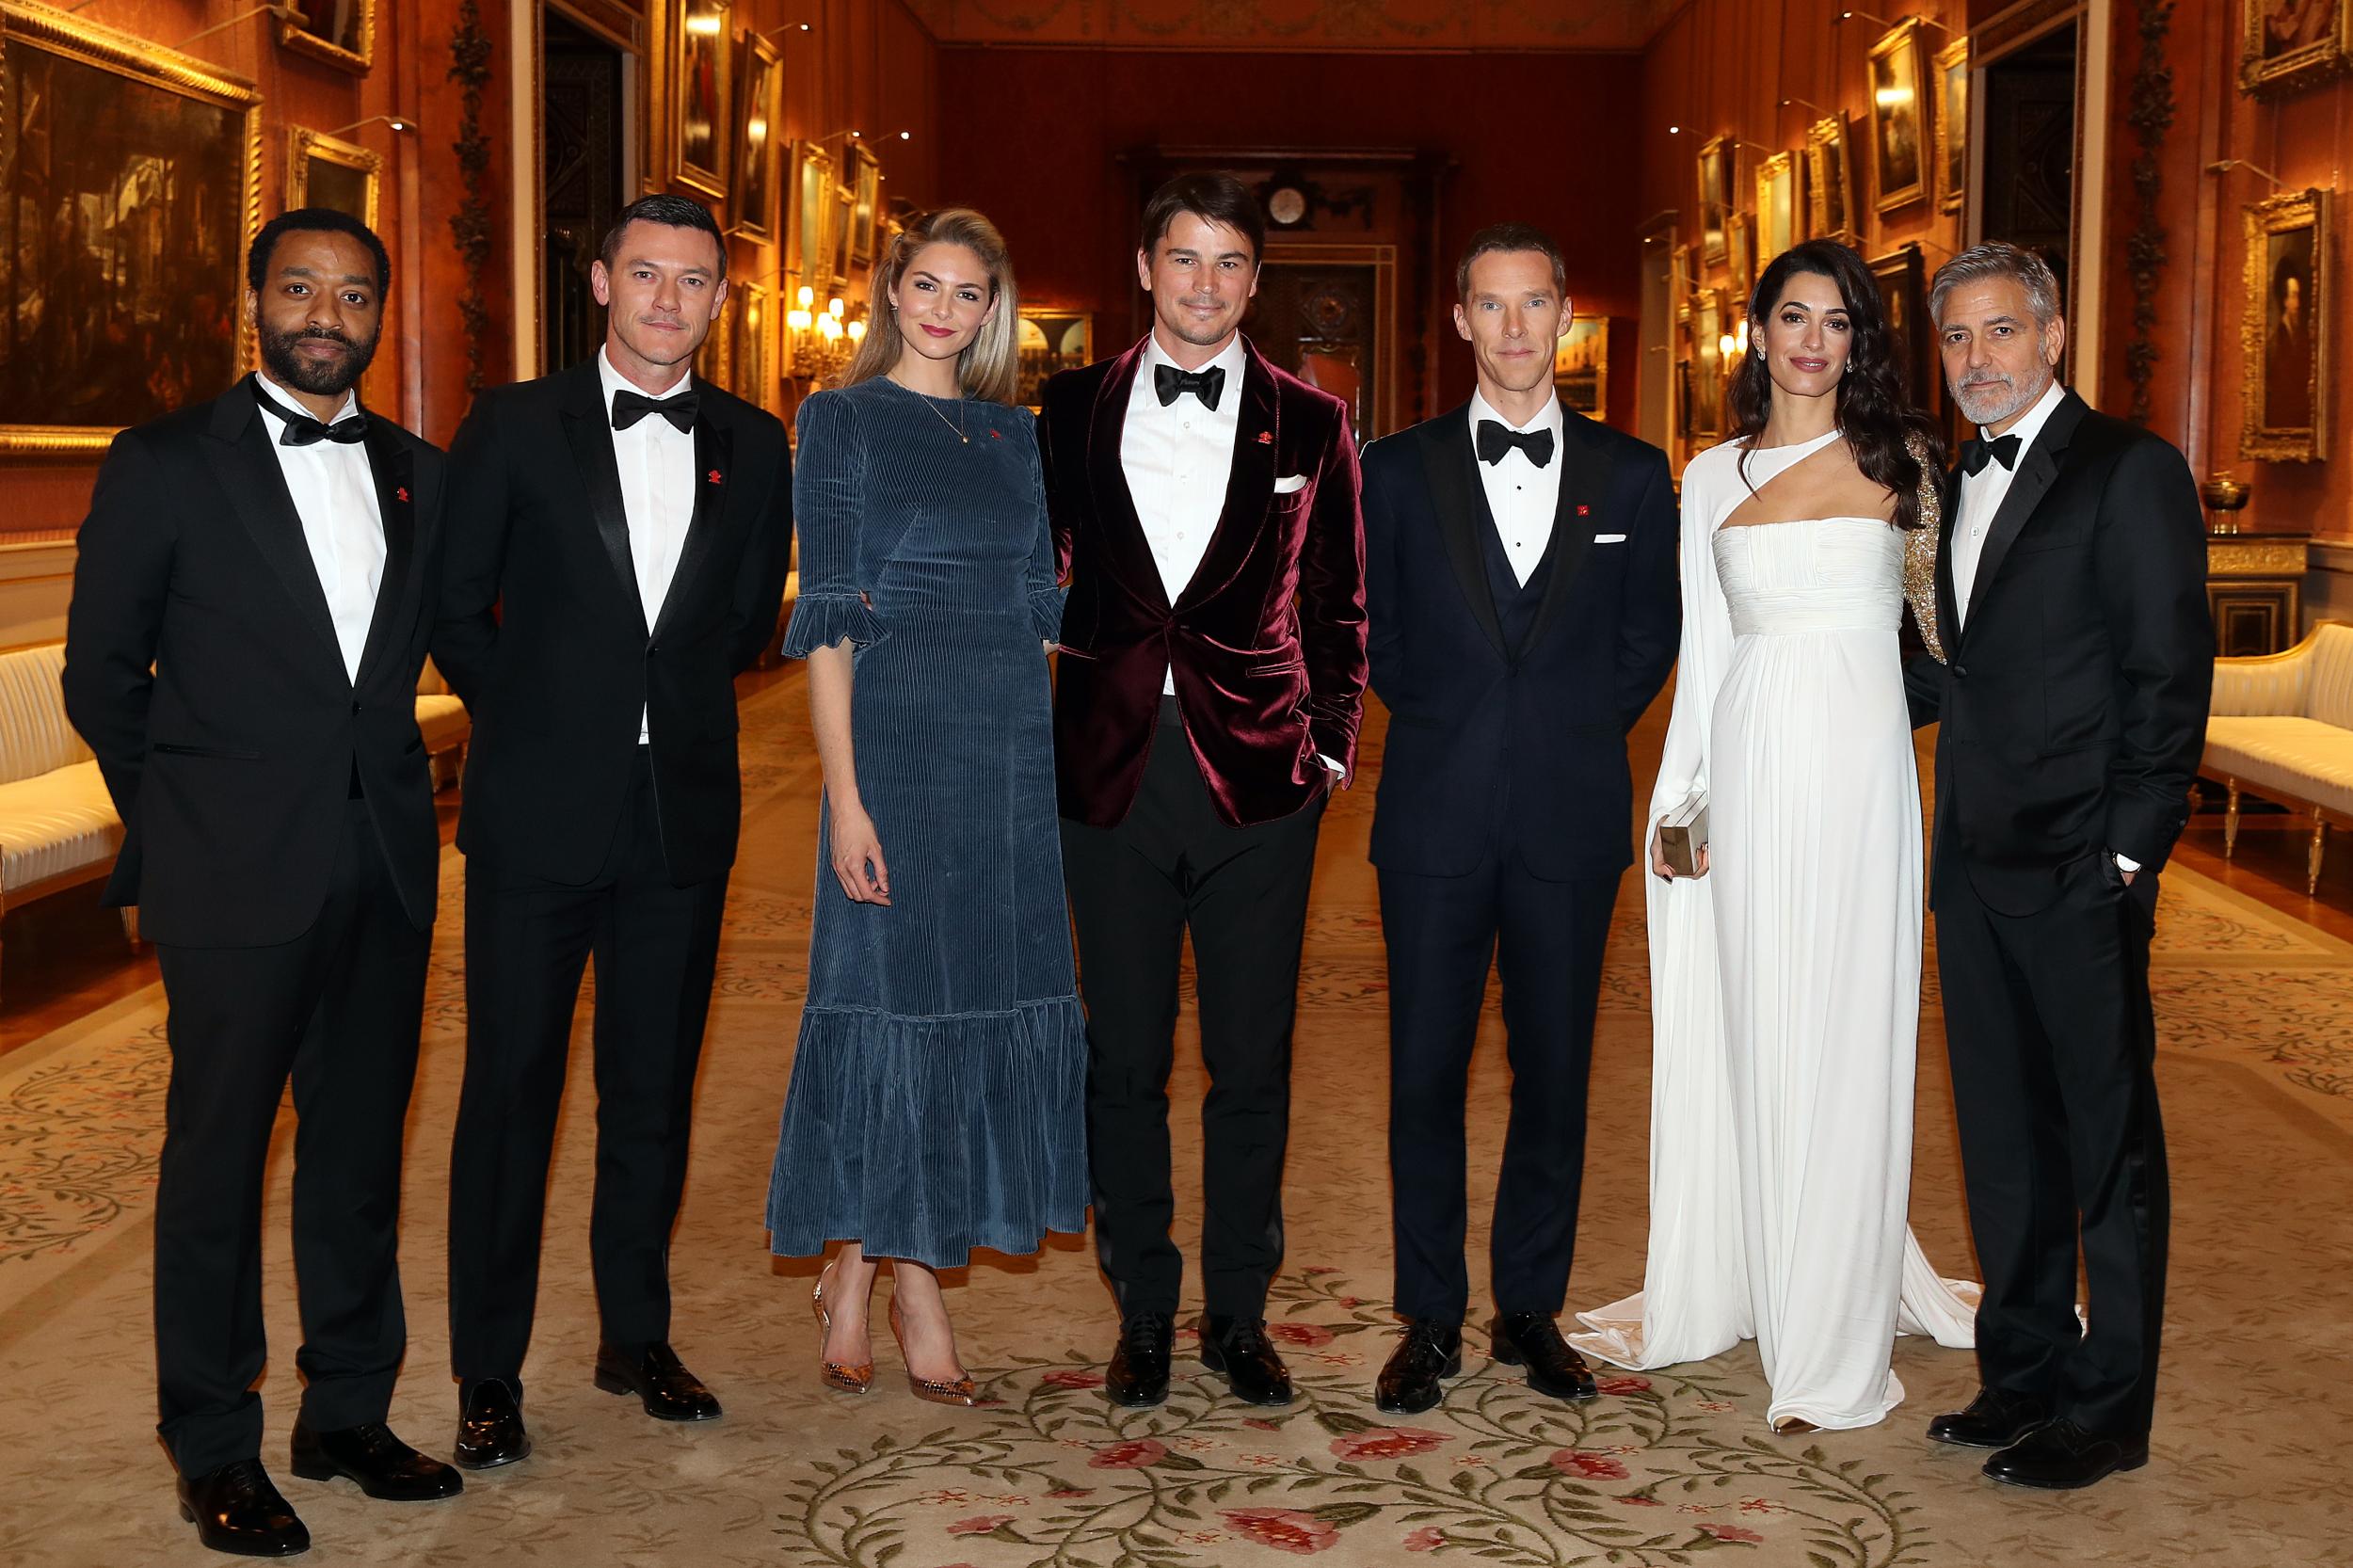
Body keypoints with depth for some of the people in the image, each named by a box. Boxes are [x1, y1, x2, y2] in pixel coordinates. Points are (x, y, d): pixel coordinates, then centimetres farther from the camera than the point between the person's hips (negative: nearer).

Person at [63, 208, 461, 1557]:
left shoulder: (421, 476, 10)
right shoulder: (167, 464, -2)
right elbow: (101, 674, 2)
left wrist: (400, 799, 12)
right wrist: (184, 821, 8)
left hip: (385, 872, 4)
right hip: (236, 882, -4)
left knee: (362, 1147, 12)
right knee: (218, 1155, 4)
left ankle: (349, 1413, 25)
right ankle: (215, 1449, 16)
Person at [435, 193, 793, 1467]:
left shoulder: (753, 448, 7)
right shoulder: (513, 426, -1)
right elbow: (454, 607, 2)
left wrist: (666, 705, 7)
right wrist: (540, 720, 5)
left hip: (682, 817, 3)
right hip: (537, 814, -2)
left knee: (654, 1089, 11)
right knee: (511, 1089, 3)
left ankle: (637, 1337, 26)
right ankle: (489, 1373, 14)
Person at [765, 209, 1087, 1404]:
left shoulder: (1013, 433, 14)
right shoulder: (842, 420, 0)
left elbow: (1043, 603, 15)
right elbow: (826, 620, -7)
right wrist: (844, 793, -15)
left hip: (1013, 744, 5)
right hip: (898, 736, -5)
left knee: (988, 997, 6)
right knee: (887, 992, -1)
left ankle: (868, 1268, 17)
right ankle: (906, 1287, 11)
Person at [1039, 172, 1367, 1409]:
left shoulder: (1309, 425, 6)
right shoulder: (1072, 412, 7)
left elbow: (1337, 603, 9)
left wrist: (1330, 744, 1)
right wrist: (1036, 739, 5)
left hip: (1257, 779, 0)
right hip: (1111, 774, 1)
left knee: (1253, 1065, 5)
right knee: (1124, 1062, 7)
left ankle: (1240, 1312, 20)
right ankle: (1143, 1313, 21)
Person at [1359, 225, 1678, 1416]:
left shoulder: (1631, 475, 7)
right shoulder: (1399, 470, 5)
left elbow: (1649, 635, 10)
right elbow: (1371, 630, 10)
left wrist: (1574, 732, 2)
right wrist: (1443, 721, 4)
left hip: (1570, 818, 1)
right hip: (1436, 816, 0)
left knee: (1555, 1071, 6)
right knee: (1425, 1071, 3)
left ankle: (1532, 1309, 20)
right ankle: (1430, 1320, 15)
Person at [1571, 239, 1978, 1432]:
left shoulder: (1898, 459, 6)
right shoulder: (1712, 475, 11)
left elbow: (1943, 611, 10)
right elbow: (1703, 646, 12)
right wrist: (1682, 793, 7)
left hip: (1857, 762, -2)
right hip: (1749, 763, 2)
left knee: (1843, 1032, -1)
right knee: (1750, 1029, 6)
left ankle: (1836, 1339, 6)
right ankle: (1738, 1282, 19)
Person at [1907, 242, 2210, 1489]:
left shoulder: (2127, 470, -7)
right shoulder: (1966, 482, 15)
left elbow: (2170, 674, -12)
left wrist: (2130, 851, -15)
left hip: (2079, 871, -7)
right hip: (1978, 866, 7)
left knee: (2108, 1142, 3)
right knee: (2002, 1137, 13)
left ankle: (2108, 1412, 12)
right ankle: (2024, 1375, 25)